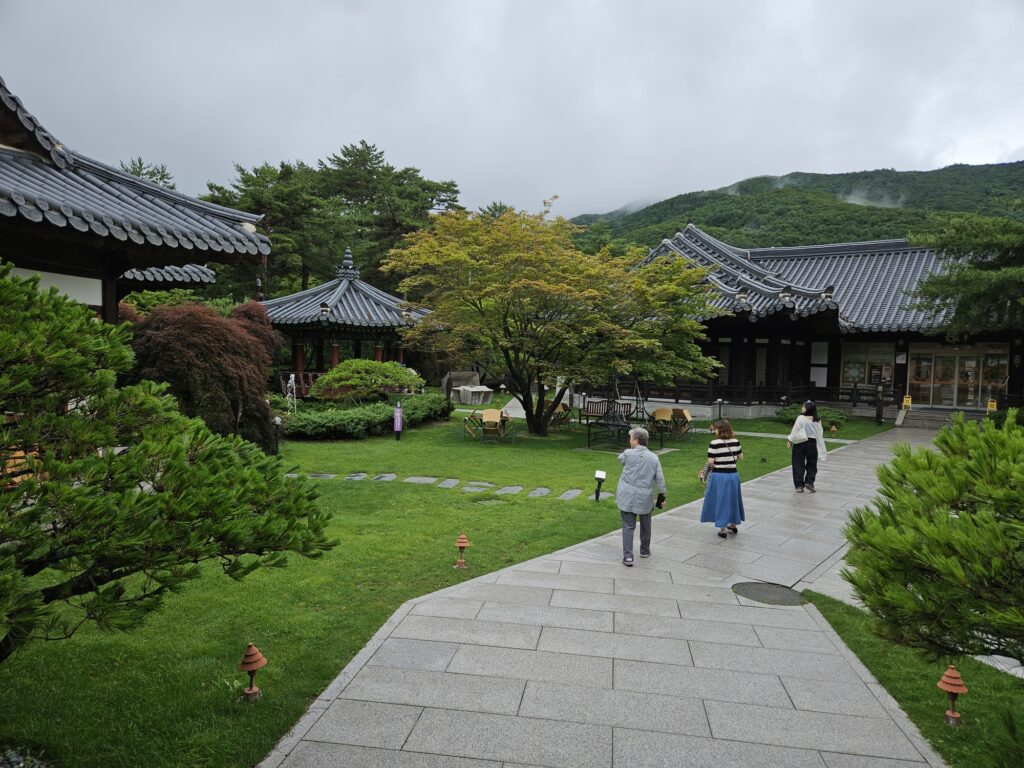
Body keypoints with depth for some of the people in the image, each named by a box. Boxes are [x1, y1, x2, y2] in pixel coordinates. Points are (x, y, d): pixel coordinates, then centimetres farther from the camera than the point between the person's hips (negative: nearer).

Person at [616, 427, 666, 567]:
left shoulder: (628, 453, -11)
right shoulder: (654, 457, -3)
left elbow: (620, 459, 13)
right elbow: (660, 478, 0)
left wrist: (630, 449, 19)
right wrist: (662, 495, 8)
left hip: (627, 496, -2)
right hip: (645, 497, 2)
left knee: (628, 526, 2)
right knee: (645, 524, 21)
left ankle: (627, 556, -5)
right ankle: (645, 550, 36)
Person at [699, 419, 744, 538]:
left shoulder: (714, 443, -16)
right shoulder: (735, 441, -2)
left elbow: (710, 462, -16)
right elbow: (740, 457, 8)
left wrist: (713, 467, 4)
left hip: (719, 476, -4)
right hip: (733, 474, 5)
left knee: (720, 500, 8)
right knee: (732, 499, 21)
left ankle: (722, 529, 14)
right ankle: (733, 524, 37)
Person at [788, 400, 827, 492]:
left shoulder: (800, 418, -12)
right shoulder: (817, 421, -1)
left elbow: (795, 431, -8)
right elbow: (820, 435, 3)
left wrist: (790, 440, 6)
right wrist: (822, 449, 10)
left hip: (800, 443, -2)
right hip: (812, 444, 2)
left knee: (798, 464, 6)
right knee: (811, 464, 17)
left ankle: (799, 485, 6)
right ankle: (809, 482, 6)